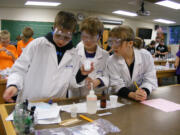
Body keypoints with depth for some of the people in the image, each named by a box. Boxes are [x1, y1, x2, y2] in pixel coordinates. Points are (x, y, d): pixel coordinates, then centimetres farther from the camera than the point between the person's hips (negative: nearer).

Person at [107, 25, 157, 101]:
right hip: (121, 99, -1)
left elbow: (150, 80, -6)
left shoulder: (146, 56, -7)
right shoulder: (112, 61, -8)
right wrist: (132, 95, -32)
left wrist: (144, 92, -28)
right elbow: (117, 85, -14)